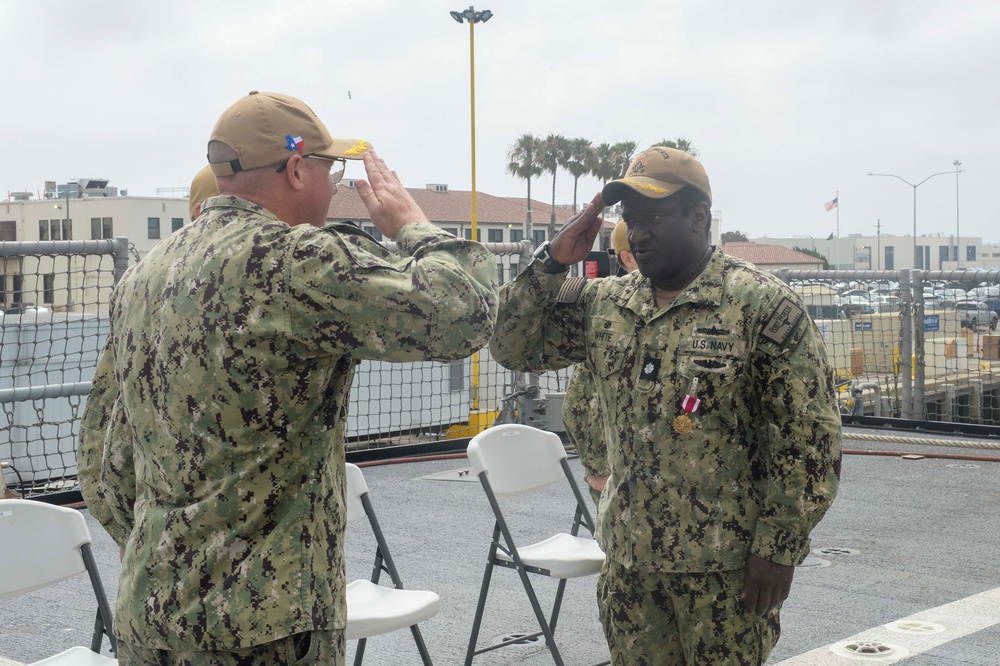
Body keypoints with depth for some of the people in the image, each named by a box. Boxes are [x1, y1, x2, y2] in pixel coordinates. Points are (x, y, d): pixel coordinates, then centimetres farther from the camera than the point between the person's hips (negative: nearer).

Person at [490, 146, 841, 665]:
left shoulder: (764, 305, -9)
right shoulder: (603, 305, 8)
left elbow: (809, 437, -10)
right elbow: (514, 347, 8)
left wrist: (779, 547, -13)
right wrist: (553, 260, -3)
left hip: (724, 566, -5)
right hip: (628, 563, 5)